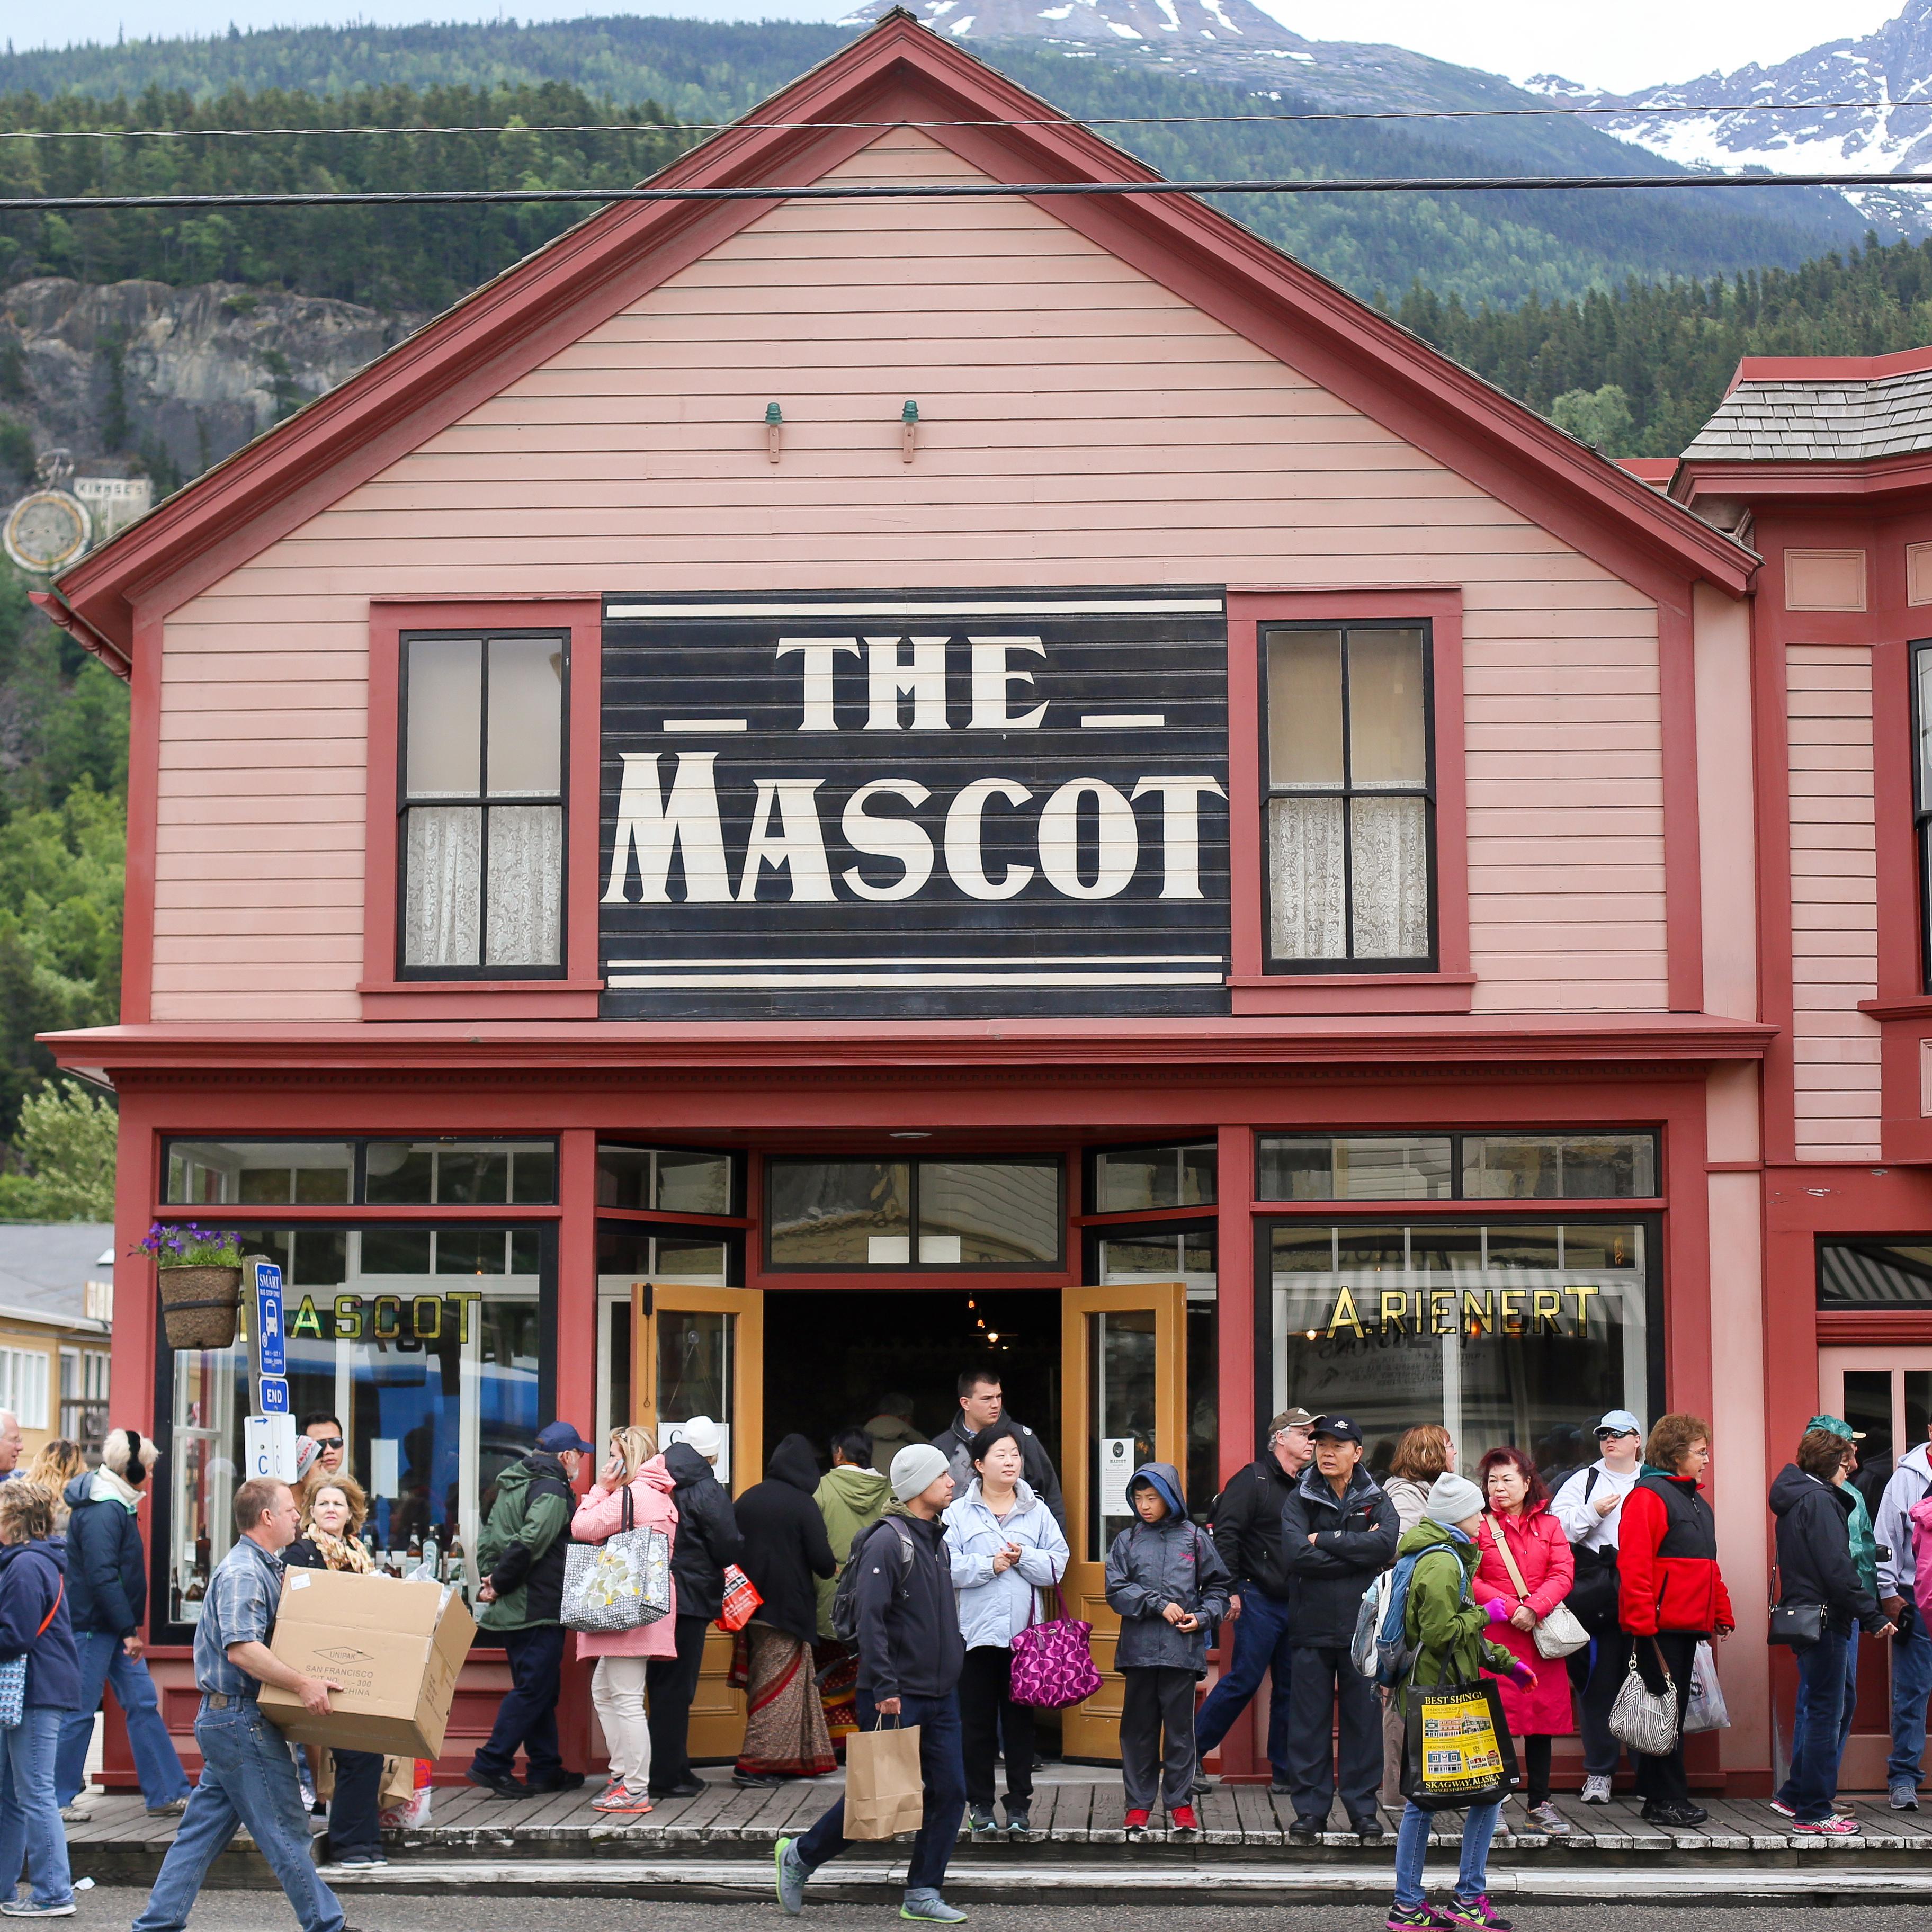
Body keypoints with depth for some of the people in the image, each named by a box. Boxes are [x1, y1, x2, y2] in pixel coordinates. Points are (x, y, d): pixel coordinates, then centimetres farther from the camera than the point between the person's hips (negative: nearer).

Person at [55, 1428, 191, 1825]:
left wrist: (131, 1626, 17)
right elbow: (101, 1576, -25)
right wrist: (129, 1628, -21)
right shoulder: (102, 1512, -19)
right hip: (92, 1625, -10)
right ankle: (59, 1798, 9)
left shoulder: (116, 1505, 12)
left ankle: (168, 1793, 10)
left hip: (114, 1628, 10)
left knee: (143, 1704, 8)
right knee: (80, 1711, -1)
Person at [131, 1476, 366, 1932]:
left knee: (205, 1826, 11)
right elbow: (242, 1649, -28)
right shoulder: (242, 1574, -17)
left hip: (226, 1719, 10)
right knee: (285, 1828, -2)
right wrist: (302, 1684, -32)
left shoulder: (263, 1568, 16)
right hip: (240, 1718, -10)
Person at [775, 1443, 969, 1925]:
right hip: (896, 1698, -8)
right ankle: (800, 1857, 18)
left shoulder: (937, 1541, 14)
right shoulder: (888, 1542, -14)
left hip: (941, 1694, 8)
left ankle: (923, 1894, 10)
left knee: (949, 1794, 2)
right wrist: (885, 1688, -23)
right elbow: (871, 1619, -19)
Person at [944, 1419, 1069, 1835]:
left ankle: (1020, 1802, 13)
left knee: (1020, 1719, 5)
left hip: (1025, 1633, 1)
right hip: (976, 1632, -1)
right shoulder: (959, 1514, 3)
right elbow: (946, 1568, -6)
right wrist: (990, 1566, -13)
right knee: (977, 1721, 3)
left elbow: (1057, 1566, 3)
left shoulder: (1037, 1512, 9)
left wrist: (1022, 1558, -12)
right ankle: (980, 1803, 12)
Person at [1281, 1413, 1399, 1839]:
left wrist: (1325, 1540, -11)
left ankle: (1363, 1808, 12)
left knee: (1364, 1719, 4)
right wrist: (1357, 1552, -10)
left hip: (1363, 1626, 0)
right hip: (1313, 1627, 0)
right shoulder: (1299, 1500, 5)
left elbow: (1386, 1544, -13)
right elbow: (1297, 1555, -12)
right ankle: (1310, 1808, 9)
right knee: (1308, 1721, 2)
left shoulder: (1376, 1501, 8)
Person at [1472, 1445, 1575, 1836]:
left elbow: (1563, 1574, 2)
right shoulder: (1478, 1526, 4)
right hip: (1494, 1636, -3)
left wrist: (1533, 1608, -13)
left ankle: (1539, 1802, 14)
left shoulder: (1549, 1525, 12)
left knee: (1542, 1715, 5)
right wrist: (1509, 1608, -13)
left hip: (1541, 1635, 3)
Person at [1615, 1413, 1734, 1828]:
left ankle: (1659, 1798, 18)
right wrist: (1641, 1620, -23)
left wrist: (1721, 1614, 19)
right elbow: (1634, 1564, -18)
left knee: (1676, 1708, 12)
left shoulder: (1696, 1501, 20)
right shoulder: (1648, 1496, -11)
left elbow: (1708, 1566, 26)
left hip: (1689, 1625, 10)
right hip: (1660, 1625, -9)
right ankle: (1666, 1799, -1)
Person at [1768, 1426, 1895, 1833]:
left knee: (1814, 1708, 19)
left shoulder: (1795, 1500, 16)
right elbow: (1837, 1568, -21)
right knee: (1826, 1712, -5)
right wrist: (1872, 1616, -20)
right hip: (1823, 1617, -10)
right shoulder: (1820, 1501, -14)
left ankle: (1794, 1796, 25)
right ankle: (1814, 1813, -3)